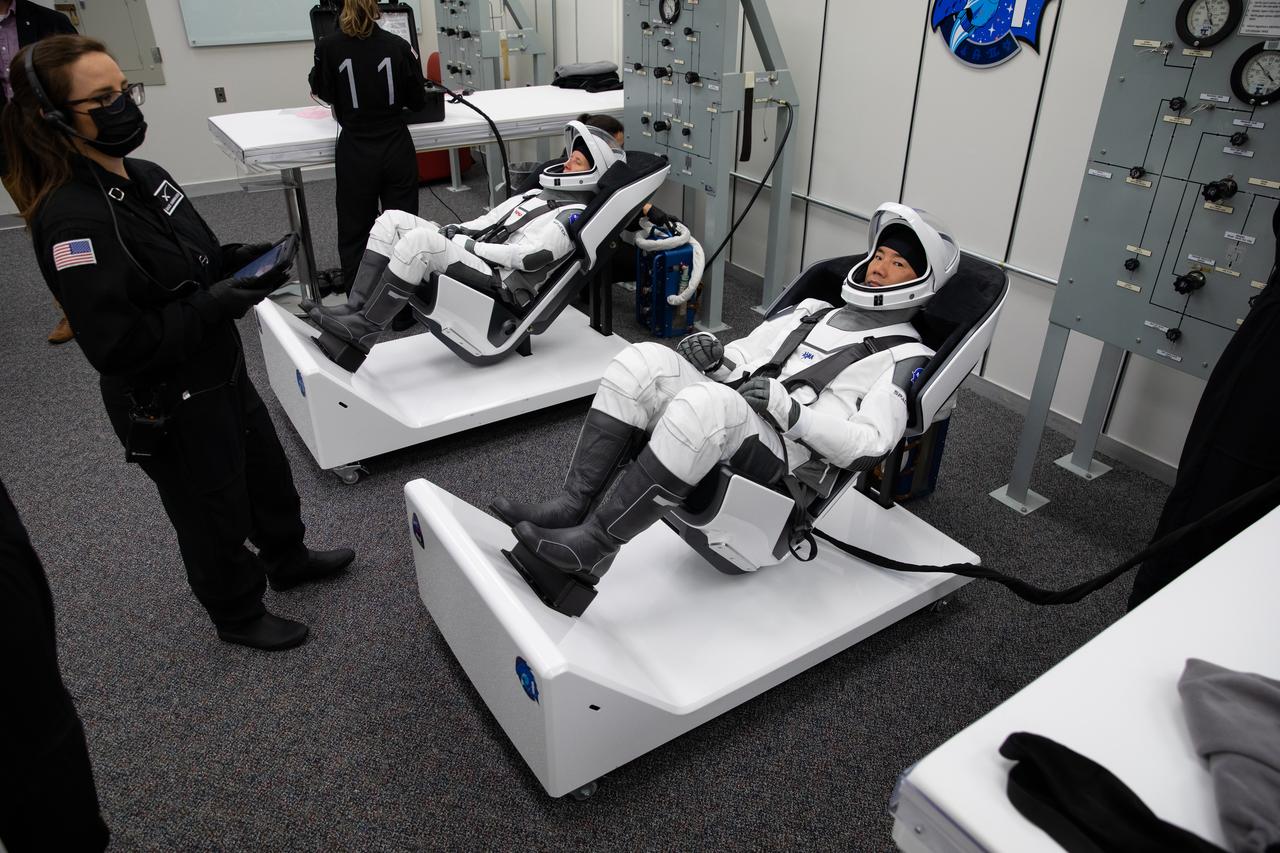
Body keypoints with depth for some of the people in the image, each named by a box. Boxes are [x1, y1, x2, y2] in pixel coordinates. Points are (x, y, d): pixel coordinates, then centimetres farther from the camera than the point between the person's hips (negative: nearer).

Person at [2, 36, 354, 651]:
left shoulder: (145, 176, -1)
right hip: (168, 409, -8)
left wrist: (235, 261, -5)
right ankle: (237, 614, 39)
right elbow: (116, 345, -29)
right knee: (216, 514, 13)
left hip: (222, 374, 8)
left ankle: (288, 560, 52)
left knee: (267, 474, 26)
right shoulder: (72, 220, -27)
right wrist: (215, 306, -30)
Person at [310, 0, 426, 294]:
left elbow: (323, 92, 11)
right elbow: (418, 101, 3)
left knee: (355, 233, 8)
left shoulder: (329, 47, -8)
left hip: (355, 154, -1)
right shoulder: (399, 46, -6)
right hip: (397, 150, 1)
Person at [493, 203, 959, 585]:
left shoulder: (905, 356, 6)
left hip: (787, 465, -6)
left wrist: (787, 407, -17)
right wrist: (716, 357, 0)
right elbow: (742, 360, 23)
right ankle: (570, 507, -22)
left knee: (707, 400, -37)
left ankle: (592, 546, -30)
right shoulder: (811, 311, 26)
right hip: (730, 425, 7)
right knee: (645, 360, -18)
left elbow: (868, 445, -7)